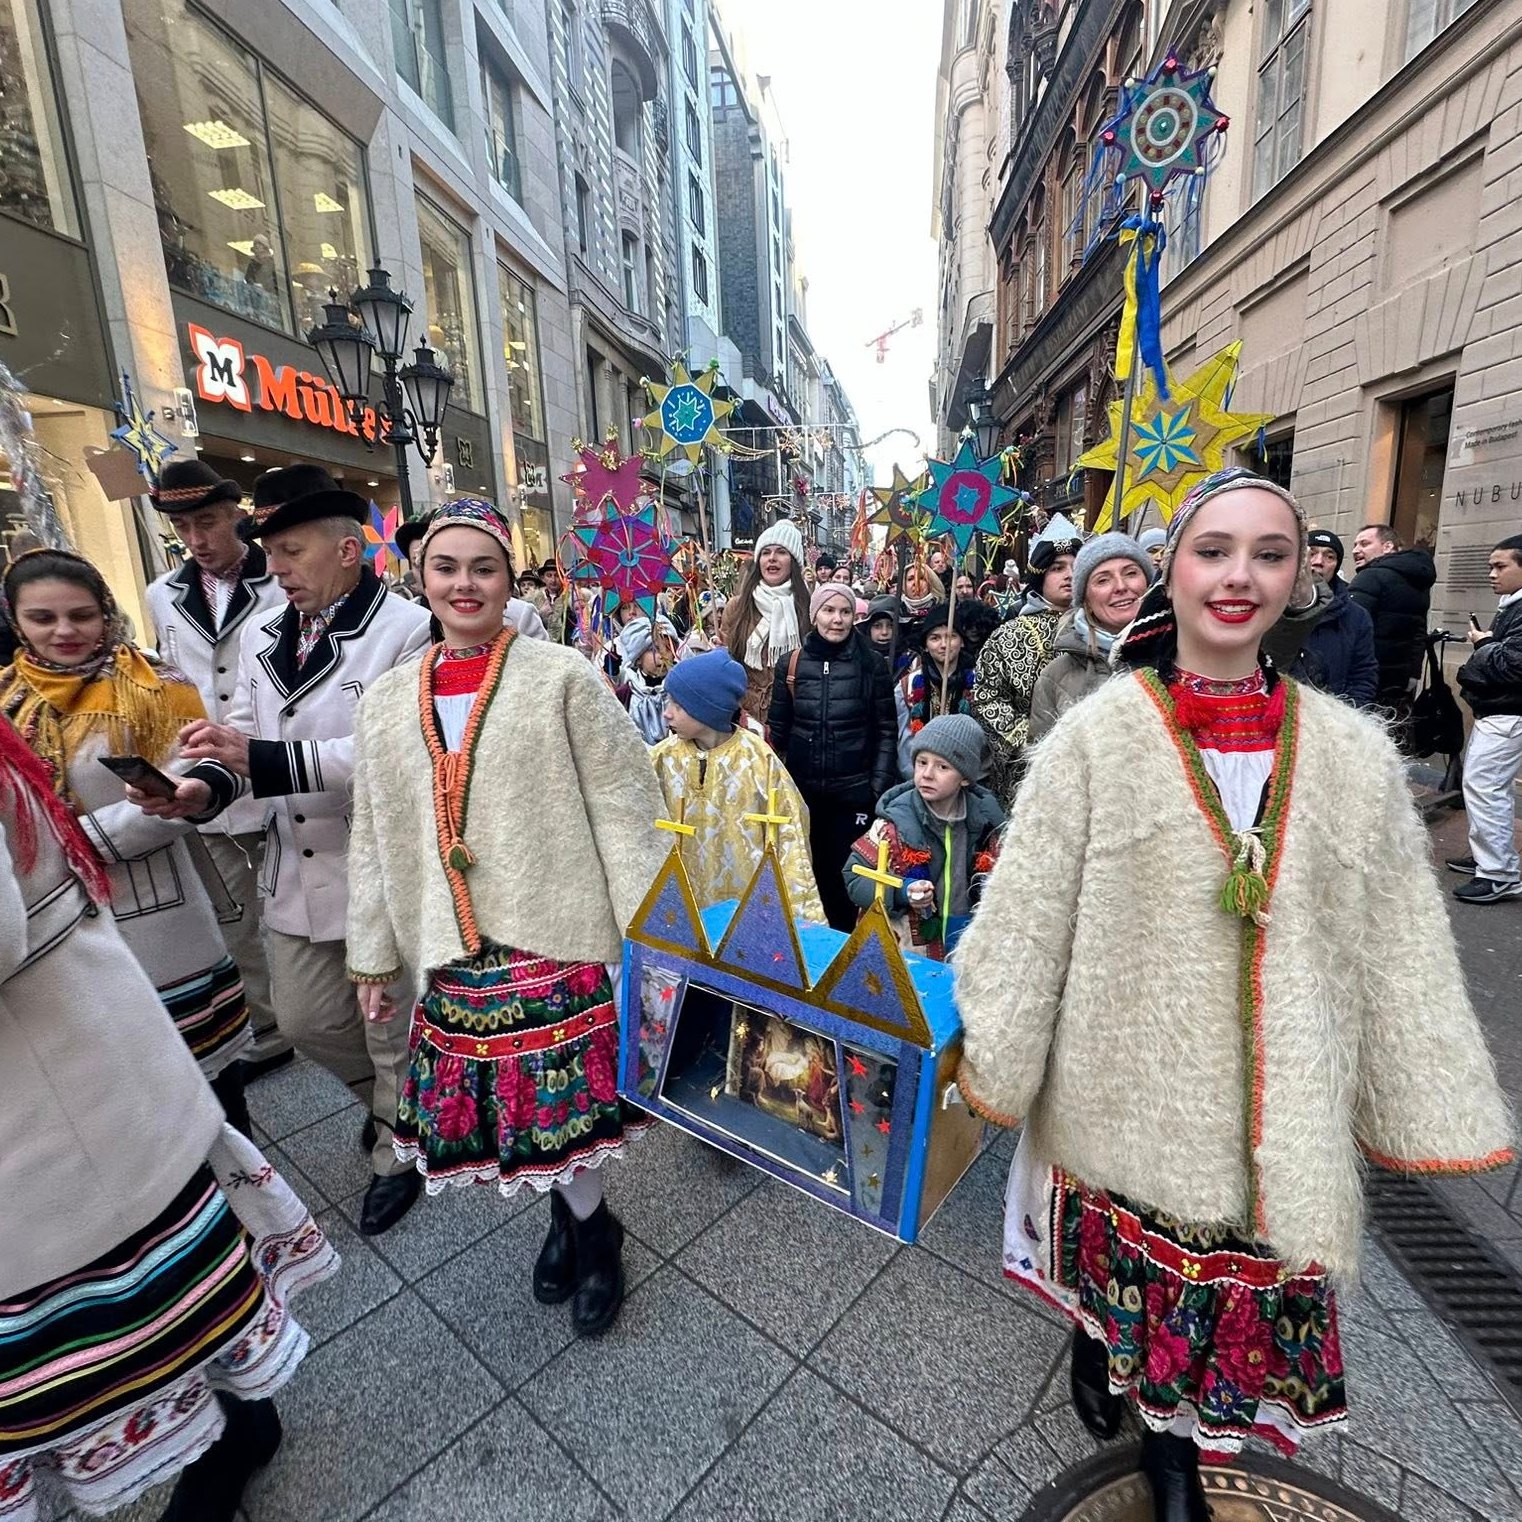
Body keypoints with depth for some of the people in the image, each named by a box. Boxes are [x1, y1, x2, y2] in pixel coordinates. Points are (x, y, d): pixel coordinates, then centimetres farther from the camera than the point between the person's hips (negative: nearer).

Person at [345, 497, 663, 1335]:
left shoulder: (562, 677, -7)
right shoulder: (387, 700, 7)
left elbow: (625, 811, -8)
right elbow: (375, 840, 13)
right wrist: (371, 959, 15)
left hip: (555, 934, -4)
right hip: (452, 950, 4)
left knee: (562, 1098, 6)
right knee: (510, 1100, 14)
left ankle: (586, 1225, 36)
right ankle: (573, 1210, 42)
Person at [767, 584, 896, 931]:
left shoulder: (872, 664, -4)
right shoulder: (791, 664, 2)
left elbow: (886, 731, -2)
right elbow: (778, 729, 6)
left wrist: (880, 787, -6)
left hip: (854, 789, -2)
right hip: (802, 787, 2)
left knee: (843, 872, 7)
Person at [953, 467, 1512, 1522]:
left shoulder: (1353, 753, -3)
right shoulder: (1098, 737, -13)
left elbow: (1398, 946, 4)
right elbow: (1027, 911, -10)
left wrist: (1424, 1104, 6)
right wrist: (992, 1058, -7)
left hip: (1276, 1096, 3)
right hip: (1127, 1072, -2)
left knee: (1247, 1264, 17)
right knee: (1117, 1244, 20)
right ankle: (1098, 1353, 53)